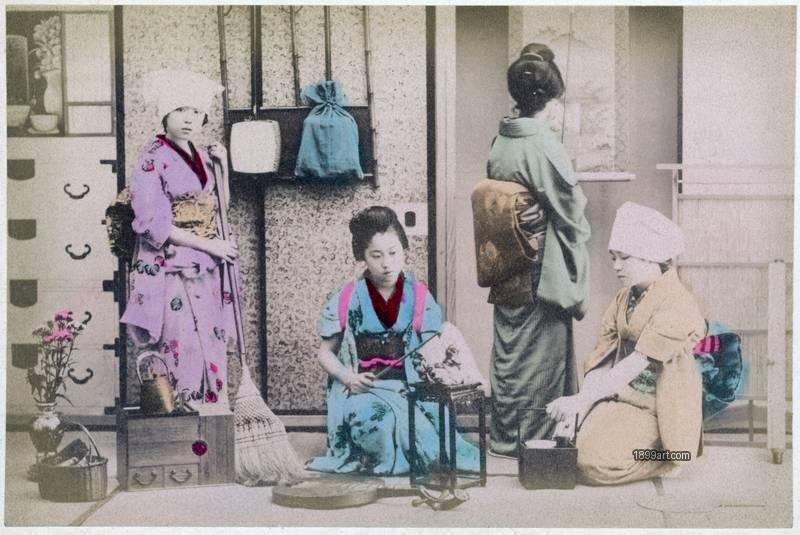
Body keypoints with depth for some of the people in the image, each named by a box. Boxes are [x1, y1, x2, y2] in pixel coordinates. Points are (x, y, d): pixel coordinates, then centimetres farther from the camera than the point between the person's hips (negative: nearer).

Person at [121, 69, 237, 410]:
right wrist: (209, 245, -14)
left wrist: (221, 167, 6)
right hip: (169, 270, -7)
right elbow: (154, 224, -15)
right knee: (185, 353, -11)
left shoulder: (202, 155, 12)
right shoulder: (153, 159, -9)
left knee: (213, 353, 4)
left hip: (205, 271, 7)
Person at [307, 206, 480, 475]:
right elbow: (325, 353, 9)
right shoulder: (344, 301, 2)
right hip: (362, 390, -1)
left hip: (408, 390, 1)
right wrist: (349, 377, -9)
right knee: (378, 421, -34)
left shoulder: (420, 298, 5)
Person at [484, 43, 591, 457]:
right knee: (540, 353, 6)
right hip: (543, 270, -7)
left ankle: (503, 433, 27)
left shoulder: (500, 141, 1)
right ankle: (531, 438, 16)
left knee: (508, 349, 16)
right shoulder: (544, 146, -20)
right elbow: (570, 211, -13)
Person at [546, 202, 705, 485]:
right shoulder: (624, 299, 10)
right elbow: (602, 361, 3)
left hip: (655, 411, -8)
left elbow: (636, 364, -24)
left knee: (593, 462, -22)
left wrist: (581, 400, -28)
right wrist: (580, 405, -12)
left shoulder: (677, 305, -16)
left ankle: (664, 458, 3)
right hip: (620, 398, 8)